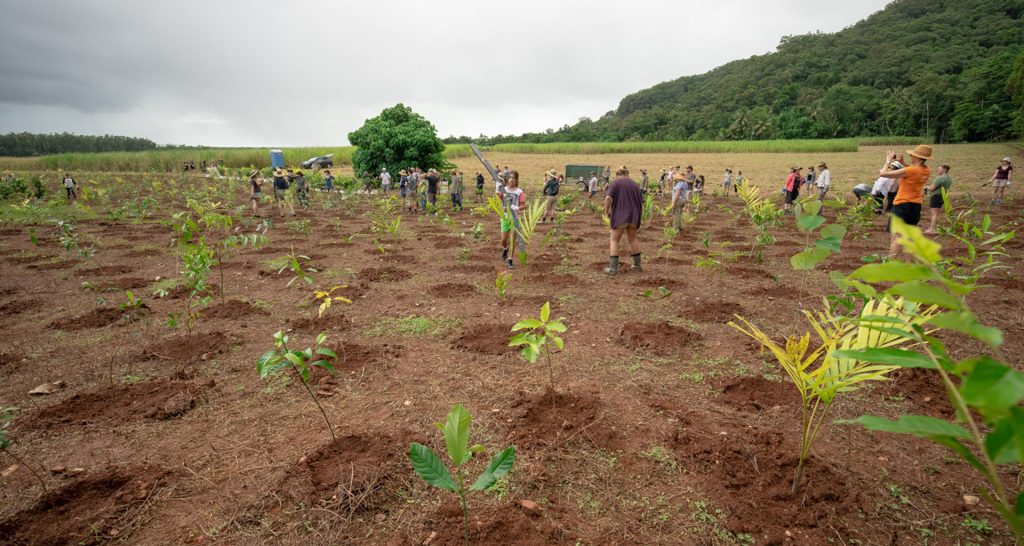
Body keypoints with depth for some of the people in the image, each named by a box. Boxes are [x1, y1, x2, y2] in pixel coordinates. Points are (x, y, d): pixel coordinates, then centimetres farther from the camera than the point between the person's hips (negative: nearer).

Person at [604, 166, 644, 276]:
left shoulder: (615, 183, -1)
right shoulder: (634, 184, 12)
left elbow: (608, 198, -16)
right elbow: (641, 202, 10)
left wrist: (606, 210, -3)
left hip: (620, 217, -4)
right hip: (634, 216, 4)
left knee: (614, 240, 5)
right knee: (633, 239, 21)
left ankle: (613, 268, -3)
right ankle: (637, 265, 28)